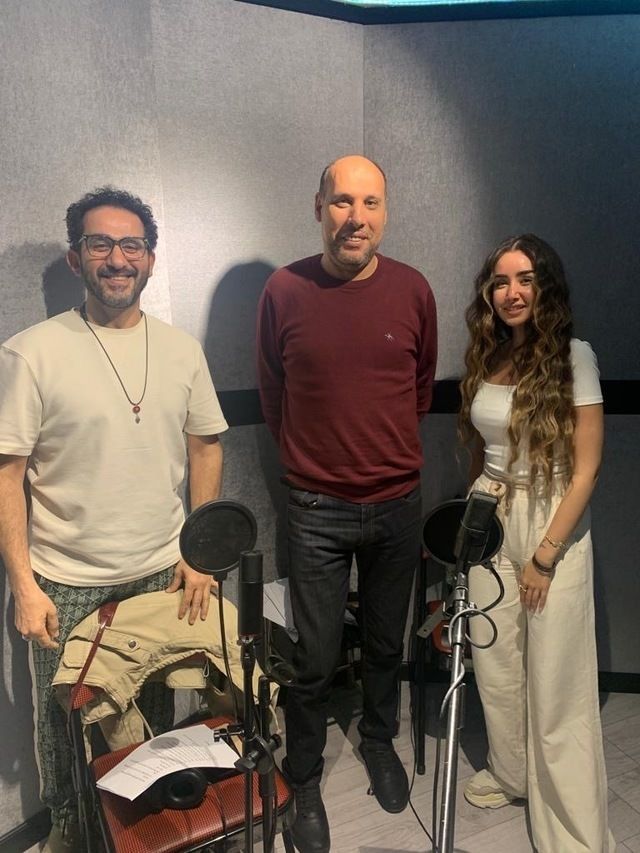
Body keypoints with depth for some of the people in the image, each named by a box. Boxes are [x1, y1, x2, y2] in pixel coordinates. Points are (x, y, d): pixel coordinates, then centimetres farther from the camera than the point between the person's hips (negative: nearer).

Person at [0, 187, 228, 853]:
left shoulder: (181, 350, 0)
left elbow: (205, 447, 6)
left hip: (160, 572, 3)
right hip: (66, 582, -3)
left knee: (157, 711, 20)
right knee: (66, 718, 16)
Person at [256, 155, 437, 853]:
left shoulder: (412, 290, -3)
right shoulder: (284, 291, -8)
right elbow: (272, 396, 5)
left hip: (397, 502, 2)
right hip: (317, 509, -2)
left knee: (386, 643, 21)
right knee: (314, 661, 8)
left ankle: (379, 741, 49)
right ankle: (303, 780, 34)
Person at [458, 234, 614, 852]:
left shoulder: (572, 356, -10)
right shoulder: (486, 357, 5)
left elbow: (586, 466, -11)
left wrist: (545, 555, -13)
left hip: (553, 524, -4)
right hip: (488, 522, 5)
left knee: (554, 677, 4)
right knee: (495, 661, 14)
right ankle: (510, 773, 38)